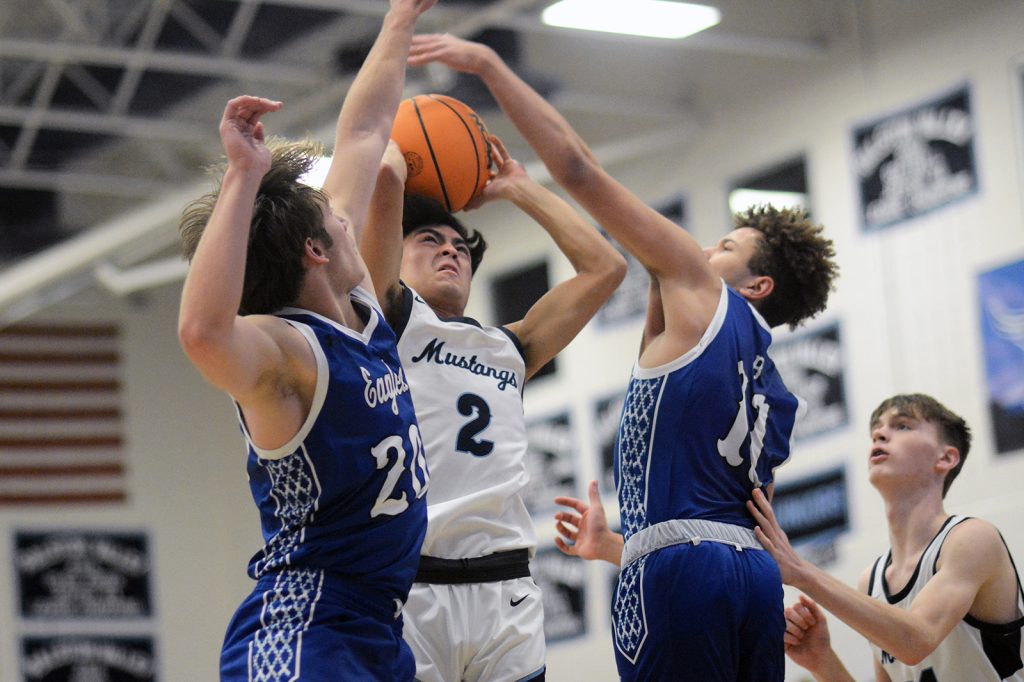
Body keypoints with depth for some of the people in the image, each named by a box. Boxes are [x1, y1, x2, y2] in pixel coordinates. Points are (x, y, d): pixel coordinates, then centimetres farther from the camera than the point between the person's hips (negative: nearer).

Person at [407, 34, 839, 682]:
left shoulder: (702, 294, 8)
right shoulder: (775, 395, 28)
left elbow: (581, 170, 4)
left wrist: (489, 65, 10)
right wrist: (610, 544, 44)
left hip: (681, 573, -8)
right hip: (755, 573, 8)